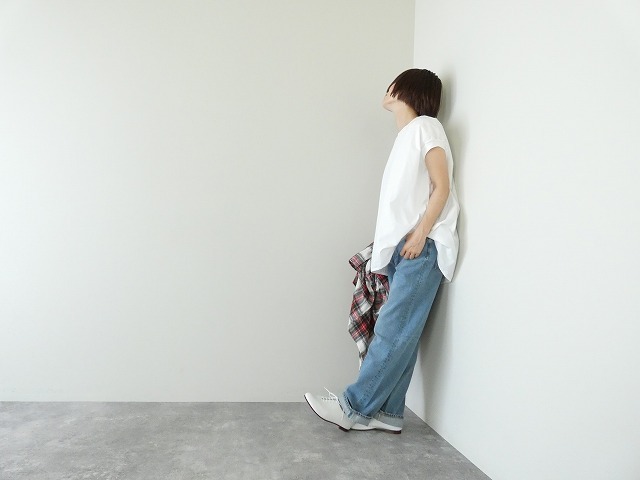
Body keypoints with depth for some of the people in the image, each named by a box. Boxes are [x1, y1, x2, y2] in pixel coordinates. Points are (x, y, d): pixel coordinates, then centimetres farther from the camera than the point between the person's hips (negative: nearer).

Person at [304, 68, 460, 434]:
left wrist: (420, 233, -18)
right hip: (403, 249, 9)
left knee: (394, 331, -9)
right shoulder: (406, 137, 25)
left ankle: (355, 408, -7)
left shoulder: (426, 126, 0)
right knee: (401, 334, 5)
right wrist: (385, 251, 15)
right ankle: (389, 413, 8)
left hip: (422, 247, -8)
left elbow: (442, 187, -9)